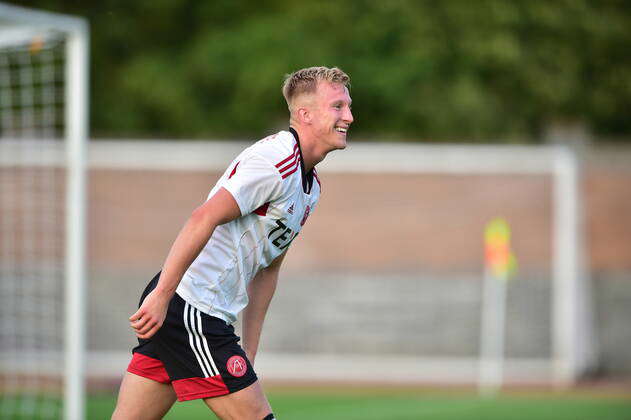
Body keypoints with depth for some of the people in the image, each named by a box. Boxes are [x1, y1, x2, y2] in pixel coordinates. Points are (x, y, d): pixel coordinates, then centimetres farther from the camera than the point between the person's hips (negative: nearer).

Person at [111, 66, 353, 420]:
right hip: (190, 307, -9)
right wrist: (162, 295, -26)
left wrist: (249, 351, 17)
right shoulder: (275, 159, -14)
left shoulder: (311, 184, 17)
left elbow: (268, 268, 22)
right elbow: (203, 219, -22)